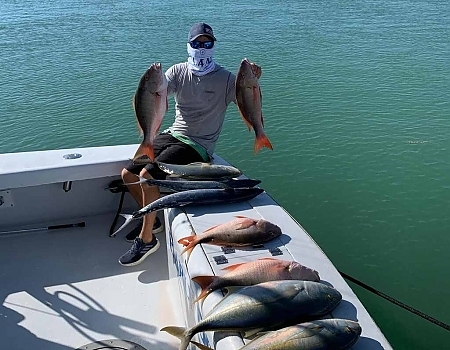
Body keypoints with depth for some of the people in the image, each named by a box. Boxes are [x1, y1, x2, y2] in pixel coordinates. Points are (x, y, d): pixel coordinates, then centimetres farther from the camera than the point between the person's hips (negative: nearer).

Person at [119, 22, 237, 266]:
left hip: (199, 146, -6)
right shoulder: (178, 71, 3)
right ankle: (151, 220, 24)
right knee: (128, 174, 0)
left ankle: (146, 239, -7)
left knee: (147, 176, -24)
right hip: (173, 135, 6)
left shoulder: (225, 79, -7)